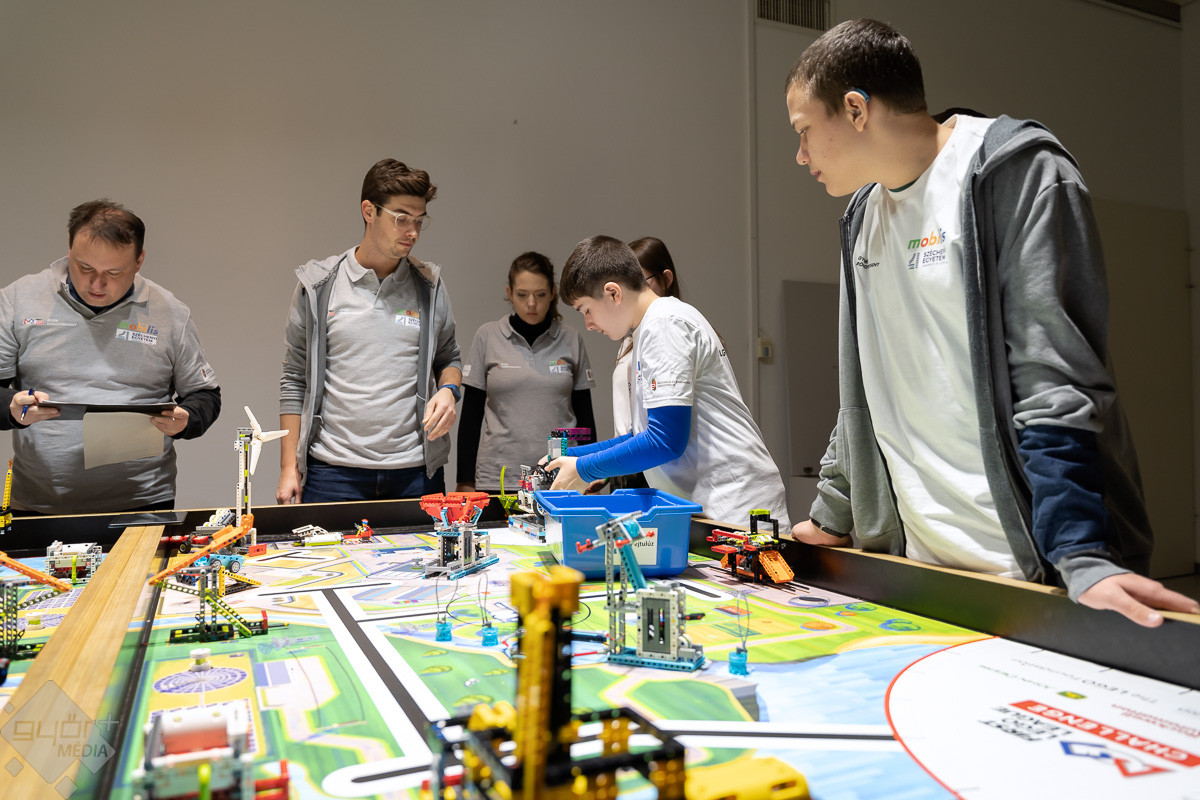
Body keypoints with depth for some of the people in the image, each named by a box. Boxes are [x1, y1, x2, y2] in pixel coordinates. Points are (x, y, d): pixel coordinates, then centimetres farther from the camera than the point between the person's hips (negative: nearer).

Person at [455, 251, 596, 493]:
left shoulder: (571, 339, 4)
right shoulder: (487, 336, 1)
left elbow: (584, 414, 8)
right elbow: (470, 414, 3)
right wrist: (465, 482, 0)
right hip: (497, 477, -1)